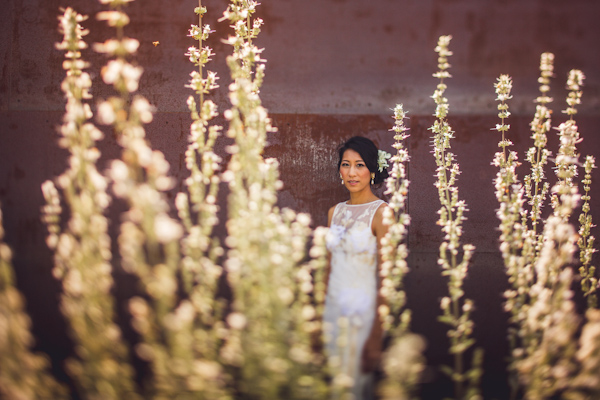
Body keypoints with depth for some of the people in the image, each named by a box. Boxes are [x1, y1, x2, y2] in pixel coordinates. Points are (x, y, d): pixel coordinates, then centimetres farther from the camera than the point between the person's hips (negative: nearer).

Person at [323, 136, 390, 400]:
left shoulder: (381, 213, -12)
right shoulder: (335, 212, 8)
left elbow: (386, 279, -15)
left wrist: (376, 338, -18)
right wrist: (321, 316, 11)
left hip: (363, 313, -6)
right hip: (333, 310, 6)